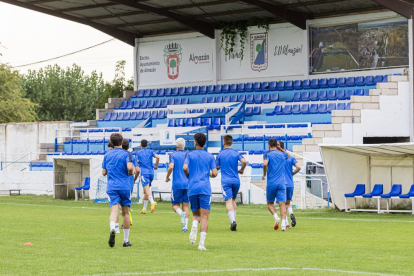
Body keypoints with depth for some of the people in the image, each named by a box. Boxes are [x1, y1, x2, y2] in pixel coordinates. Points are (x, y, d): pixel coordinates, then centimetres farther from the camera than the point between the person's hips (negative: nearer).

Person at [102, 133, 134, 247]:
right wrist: (130, 173, 4)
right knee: (125, 212, 10)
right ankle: (126, 240, 15)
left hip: (111, 187, 2)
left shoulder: (107, 155, 9)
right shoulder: (125, 154, -2)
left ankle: (112, 229, -43)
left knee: (114, 210, -11)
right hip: (124, 186, -1)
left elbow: (104, 172, 12)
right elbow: (130, 167, -17)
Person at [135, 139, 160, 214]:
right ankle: (144, 209, 17)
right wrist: (156, 166, 9)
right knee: (146, 191, 15)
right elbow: (157, 157, -4)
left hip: (144, 173, -4)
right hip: (151, 173, 4)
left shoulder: (138, 152, 6)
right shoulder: (150, 151, 12)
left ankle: (152, 202, -44)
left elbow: (137, 162, -2)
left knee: (147, 190, -17)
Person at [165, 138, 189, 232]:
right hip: (188, 184, 3)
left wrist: (167, 177, 0)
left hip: (177, 184, -3)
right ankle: (185, 227, -2)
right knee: (185, 205, 7)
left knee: (175, 205, 8)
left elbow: (171, 167, -16)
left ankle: (182, 214, -25)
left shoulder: (173, 155, -1)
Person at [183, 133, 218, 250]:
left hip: (192, 189, 1)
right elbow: (214, 173, 1)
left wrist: (188, 176, 11)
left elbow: (185, 168, -9)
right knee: (204, 217, -3)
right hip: (205, 189, -1)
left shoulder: (190, 155, 6)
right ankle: (201, 243, -15)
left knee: (196, 214, 17)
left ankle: (194, 226, -17)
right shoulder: (209, 156, 9)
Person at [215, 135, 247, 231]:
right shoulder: (236, 154, 4)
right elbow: (244, 161, -12)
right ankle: (233, 220, 15)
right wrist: (241, 170, 6)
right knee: (233, 200, 19)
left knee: (229, 201, -9)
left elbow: (217, 168, 6)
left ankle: (233, 221, -27)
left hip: (226, 181, -2)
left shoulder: (220, 154, 2)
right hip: (236, 180, 2)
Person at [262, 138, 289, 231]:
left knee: (270, 203, 13)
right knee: (282, 203, -3)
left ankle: (276, 217, -11)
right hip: (281, 183, 2)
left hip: (271, 183, -2)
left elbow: (265, 164, -21)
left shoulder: (267, 155, -1)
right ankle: (283, 222, -20)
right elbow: (288, 155, 37)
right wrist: (279, 148, 28)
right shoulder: (282, 155, 11)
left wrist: (264, 174, -5)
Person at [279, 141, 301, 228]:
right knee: (288, 203, 18)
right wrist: (292, 174, 12)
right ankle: (291, 213, -14)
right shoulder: (290, 157, 6)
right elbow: (298, 167, -3)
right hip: (290, 184, 3)